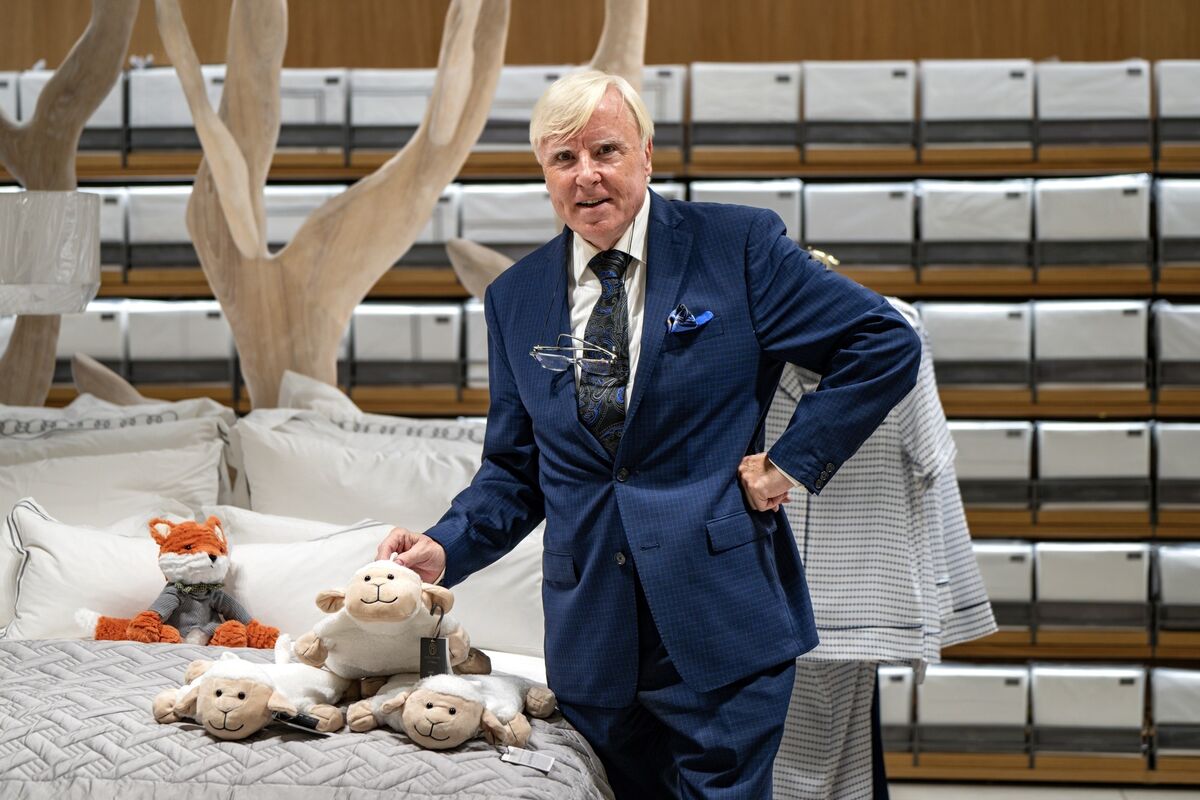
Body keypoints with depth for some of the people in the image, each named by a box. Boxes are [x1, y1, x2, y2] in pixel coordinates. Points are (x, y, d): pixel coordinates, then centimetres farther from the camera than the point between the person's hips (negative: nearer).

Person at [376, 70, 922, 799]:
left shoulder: (739, 246, -2)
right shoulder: (515, 299, 9)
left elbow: (887, 344, -2)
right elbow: (515, 469, 14)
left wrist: (795, 461, -7)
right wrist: (446, 548, -4)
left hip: (720, 626, -3)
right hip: (593, 639, 4)